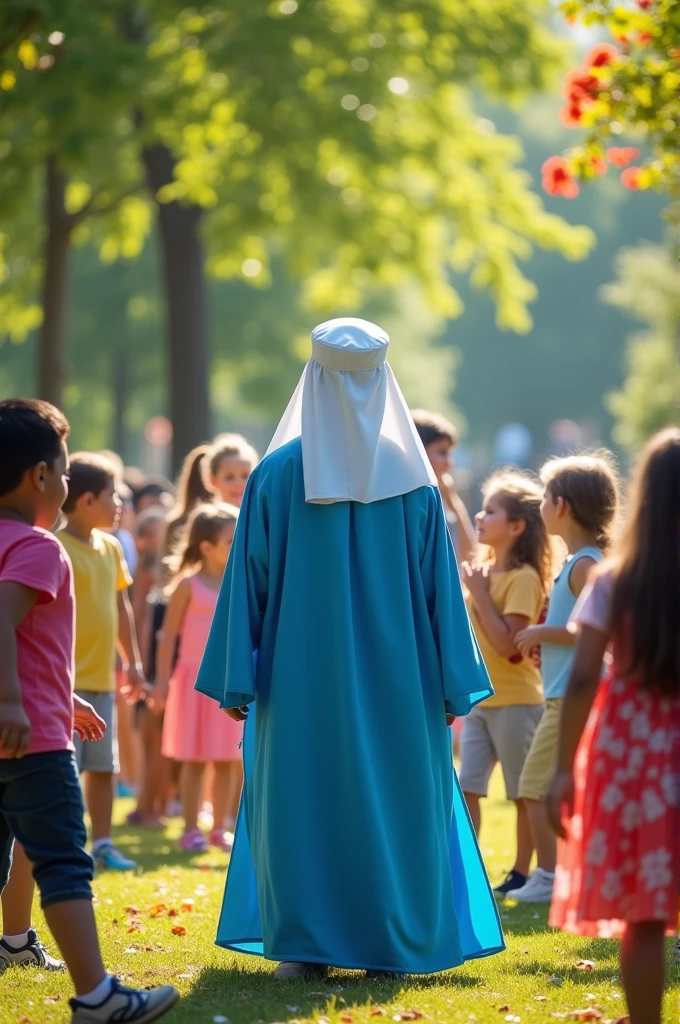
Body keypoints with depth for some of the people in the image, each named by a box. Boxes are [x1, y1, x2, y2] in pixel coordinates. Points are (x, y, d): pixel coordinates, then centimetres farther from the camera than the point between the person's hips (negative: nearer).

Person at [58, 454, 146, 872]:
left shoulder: (111, 548, 10)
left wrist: (133, 661, 18)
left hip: (102, 679, 8)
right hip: (68, 681, -8)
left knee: (104, 766, 13)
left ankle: (103, 843, 22)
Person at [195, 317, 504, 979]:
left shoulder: (277, 473, -5)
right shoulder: (410, 475, -2)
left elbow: (249, 579, -4)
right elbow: (440, 584, 0)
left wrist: (235, 679, 0)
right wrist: (451, 684, 5)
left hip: (301, 675, -1)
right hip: (392, 677, 1)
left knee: (301, 799, 7)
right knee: (392, 800, 8)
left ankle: (304, 947, 7)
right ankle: (390, 945, 9)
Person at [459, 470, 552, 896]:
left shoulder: (523, 578, -14)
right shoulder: (484, 570, 10)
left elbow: (508, 644, -22)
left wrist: (480, 594, -19)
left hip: (515, 700, -8)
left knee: (525, 793, 5)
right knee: (467, 787, 3)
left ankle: (522, 873, 14)